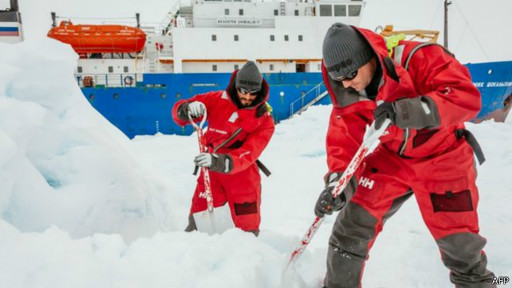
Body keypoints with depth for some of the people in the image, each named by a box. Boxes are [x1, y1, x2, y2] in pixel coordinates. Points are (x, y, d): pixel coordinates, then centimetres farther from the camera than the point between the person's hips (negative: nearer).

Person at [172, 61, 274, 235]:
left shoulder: (264, 119, -6)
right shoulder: (218, 100, -2)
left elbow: (250, 152, -19)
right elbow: (178, 110, 1)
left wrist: (223, 163, -36)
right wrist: (188, 109, -24)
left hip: (242, 175, 0)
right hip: (211, 171, 1)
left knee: (248, 228, 6)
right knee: (197, 223, -2)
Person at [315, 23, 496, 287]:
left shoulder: (418, 59, -26)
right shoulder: (348, 96, -12)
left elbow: (467, 97, -33)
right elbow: (343, 144, -11)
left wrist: (410, 110, -47)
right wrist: (338, 182, -28)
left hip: (443, 161, -3)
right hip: (392, 159, 4)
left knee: (459, 241, 5)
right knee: (353, 221, 0)